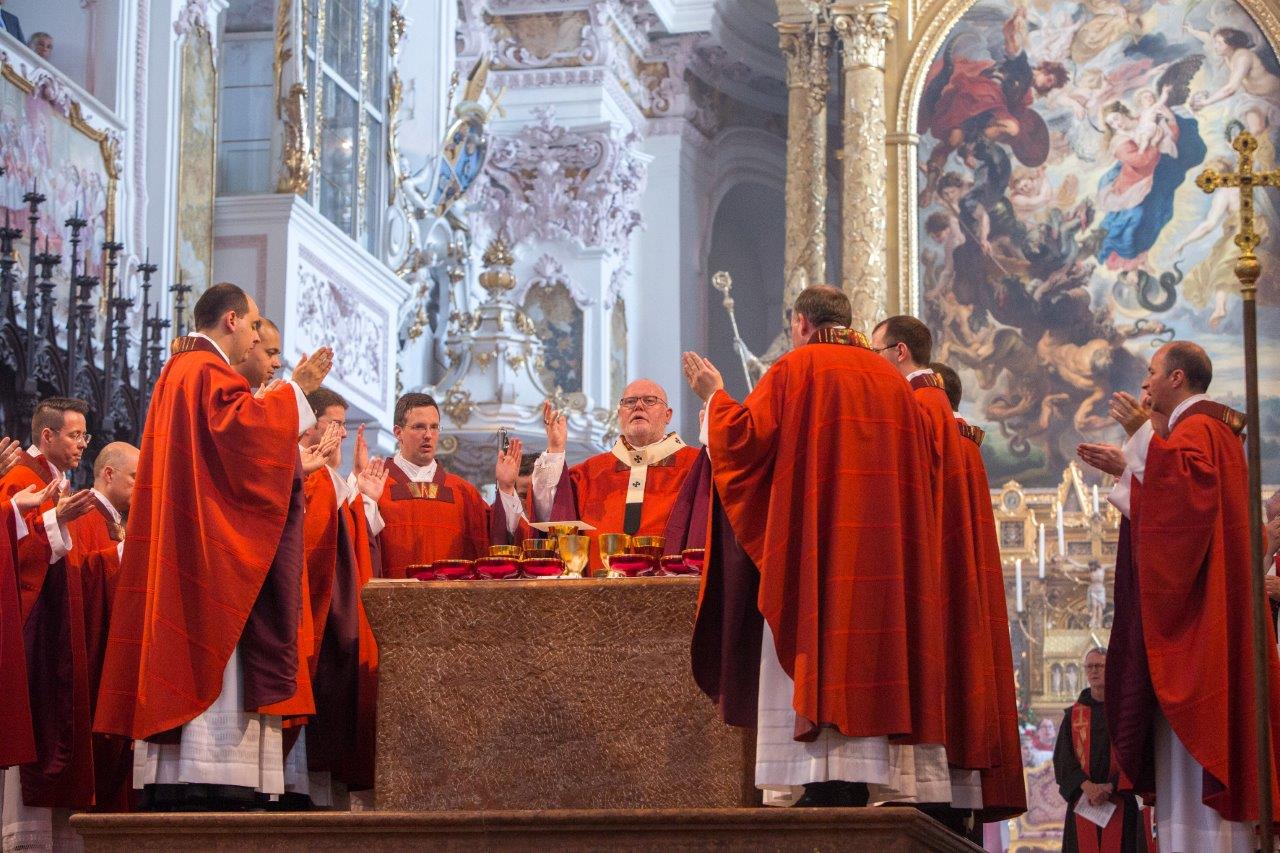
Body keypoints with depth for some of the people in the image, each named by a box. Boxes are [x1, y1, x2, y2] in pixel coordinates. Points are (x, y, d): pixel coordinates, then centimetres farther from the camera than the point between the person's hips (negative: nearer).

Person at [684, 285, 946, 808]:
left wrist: (714, 397, 10)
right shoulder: (890, 377, 14)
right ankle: (857, 783, 0)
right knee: (861, 655, 6)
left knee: (812, 656, -6)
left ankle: (825, 785, -15)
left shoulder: (794, 371, -2)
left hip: (813, 540, -5)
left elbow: (748, 437, -7)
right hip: (879, 545, 5)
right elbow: (915, 462, 16)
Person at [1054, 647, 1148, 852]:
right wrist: (1086, 786, -13)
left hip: (1120, 802, -2)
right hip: (1081, 802, 2)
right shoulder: (1073, 715, 13)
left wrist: (1109, 787, -14)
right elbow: (1063, 759, 4)